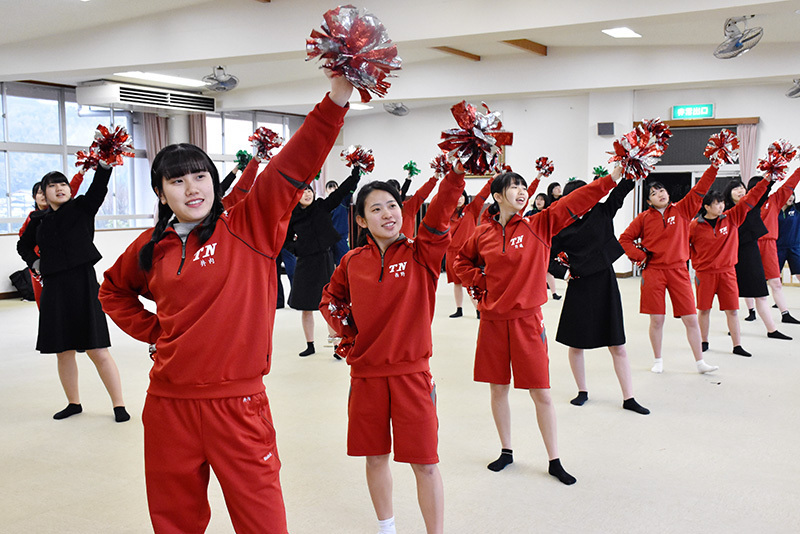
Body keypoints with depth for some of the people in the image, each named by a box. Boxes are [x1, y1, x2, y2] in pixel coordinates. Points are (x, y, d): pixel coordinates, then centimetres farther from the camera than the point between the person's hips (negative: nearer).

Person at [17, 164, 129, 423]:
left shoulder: (83, 208, 2)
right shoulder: (39, 220, 11)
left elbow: (99, 188, -17)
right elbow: (23, 245, 29)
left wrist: (103, 165, -34)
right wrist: (34, 263, 11)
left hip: (84, 284, -4)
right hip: (54, 288, 4)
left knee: (98, 350, -5)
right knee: (63, 351, 11)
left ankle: (119, 404, 4)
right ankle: (74, 403, 27)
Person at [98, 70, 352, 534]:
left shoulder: (250, 228, -6)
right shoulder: (152, 248, 6)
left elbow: (295, 166, -18)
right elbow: (114, 290, 26)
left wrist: (338, 96, -28)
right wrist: (152, 329, 10)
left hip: (237, 403, -3)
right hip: (168, 405, 4)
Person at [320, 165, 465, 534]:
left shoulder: (419, 254, -5)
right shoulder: (353, 262, 3)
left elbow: (439, 215, -23)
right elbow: (329, 300, 20)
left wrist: (458, 171, -36)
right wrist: (347, 332, 4)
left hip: (411, 372, -3)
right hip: (366, 372, 3)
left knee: (425, 462, 0)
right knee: (375, 455, 15)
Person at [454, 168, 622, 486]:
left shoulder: (539, 226, -3)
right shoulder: (483, 234, 1)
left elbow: (576, 202, -12)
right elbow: (462, 262, 19)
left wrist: (613, 177, -20)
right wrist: (479, 282, 3)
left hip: (527, 321, -2)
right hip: (492, 321, 2)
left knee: (541, 393, 3)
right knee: (498, 389, 12)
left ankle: (554, 461, 18)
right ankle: (506, 451, 31)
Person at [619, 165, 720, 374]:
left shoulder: (682, 210, 5)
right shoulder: (644, 218, 3)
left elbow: (699, 191, -2)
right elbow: (625, 239, 9)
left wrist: (714, 167, -11)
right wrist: (639, 256, -3)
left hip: (678, 271, 1)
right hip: (653, 272, -1)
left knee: (691, 318, 0)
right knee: (657, 319, 4)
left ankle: (700, 362, 10)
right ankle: (658, 360, 20)